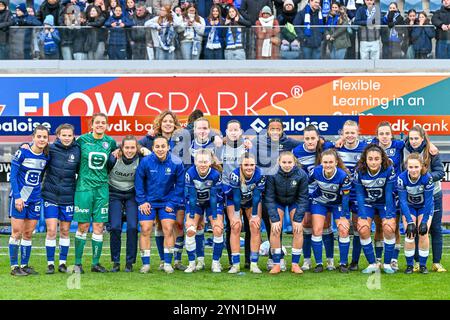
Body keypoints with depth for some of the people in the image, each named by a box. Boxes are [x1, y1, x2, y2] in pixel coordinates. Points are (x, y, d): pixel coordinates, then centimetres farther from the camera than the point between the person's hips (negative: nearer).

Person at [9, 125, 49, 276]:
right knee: (17, 232, -4)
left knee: (28, 233, 7)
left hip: (35, 199, 5)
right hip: (19, 197, -5)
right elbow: (13, 176, -10)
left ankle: (24, 265, 14)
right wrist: (17, 196, -15)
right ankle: (14, 266, 1)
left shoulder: (46, 157, 3)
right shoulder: (22, 153, -11)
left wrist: (37, 190, 7)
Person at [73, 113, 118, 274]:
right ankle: (78, 263, 8)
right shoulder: (82, 140, -3)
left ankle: (96, 263, 10)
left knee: (99, 226, 2)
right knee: (83, 226, -1)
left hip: (102, 188, 3)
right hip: (84, 186, -3)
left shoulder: (110, 142, 5)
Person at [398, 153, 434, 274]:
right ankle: (409, 265, 3)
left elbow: (428, 200, -24)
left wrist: (424, 222, -25)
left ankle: (423, 265, 5)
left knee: (423, 234, -9)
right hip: (409, 207, 0)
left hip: (425, 207, 0)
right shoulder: (402, 178, -28)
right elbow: (403, 201, -24)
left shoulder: (427, 178, -29)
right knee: (410, 234, -10)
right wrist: (409, 222, -28)